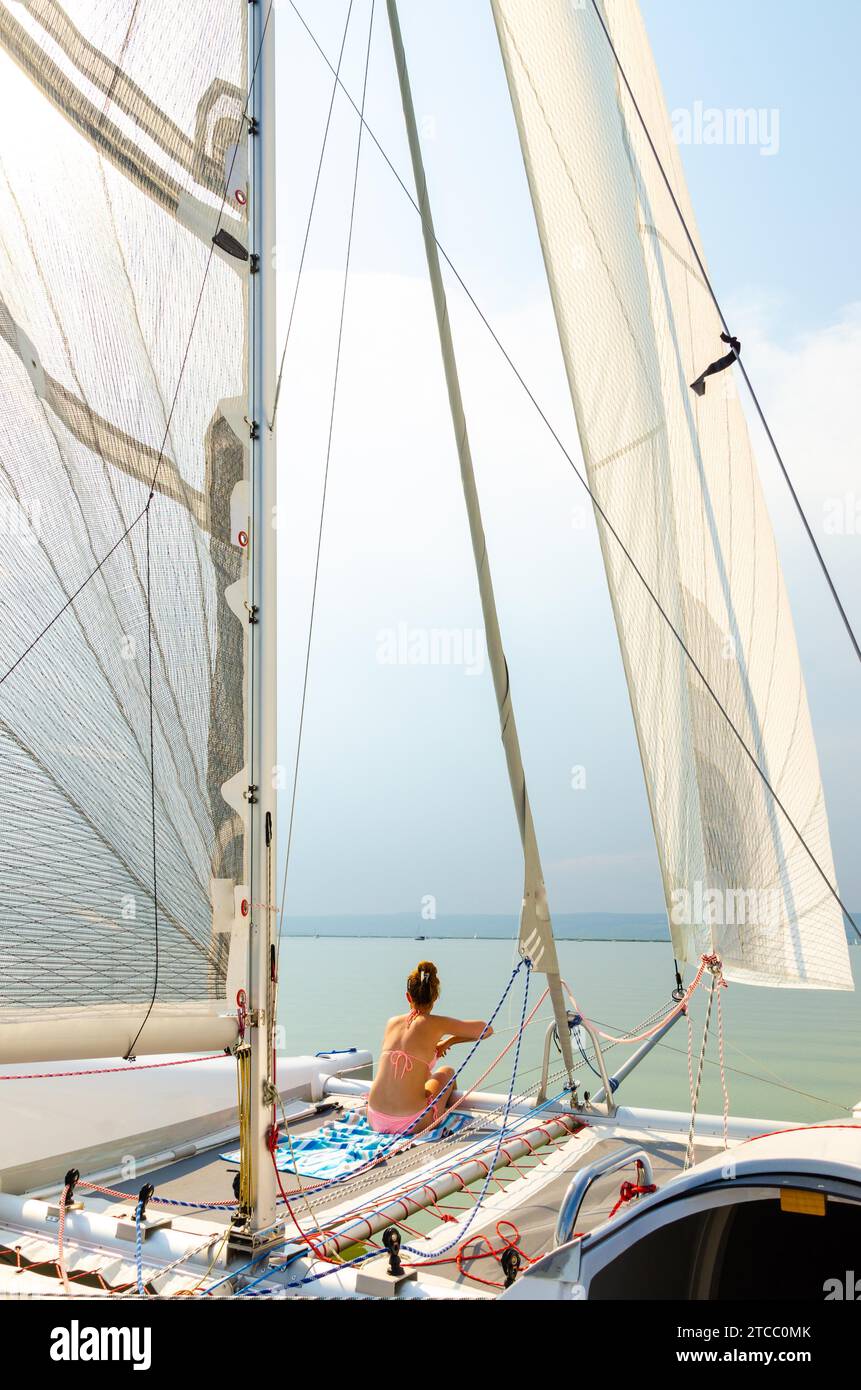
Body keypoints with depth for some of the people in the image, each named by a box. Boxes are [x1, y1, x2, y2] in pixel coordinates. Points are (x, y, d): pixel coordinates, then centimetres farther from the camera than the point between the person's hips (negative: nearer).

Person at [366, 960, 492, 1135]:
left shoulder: (392, 1022, 7)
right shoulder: (436, 1023, -7)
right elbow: (487, 1030, 2)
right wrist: (449, 1042, 14)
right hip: (411, 1125, -4)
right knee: (447, 1072, 26)